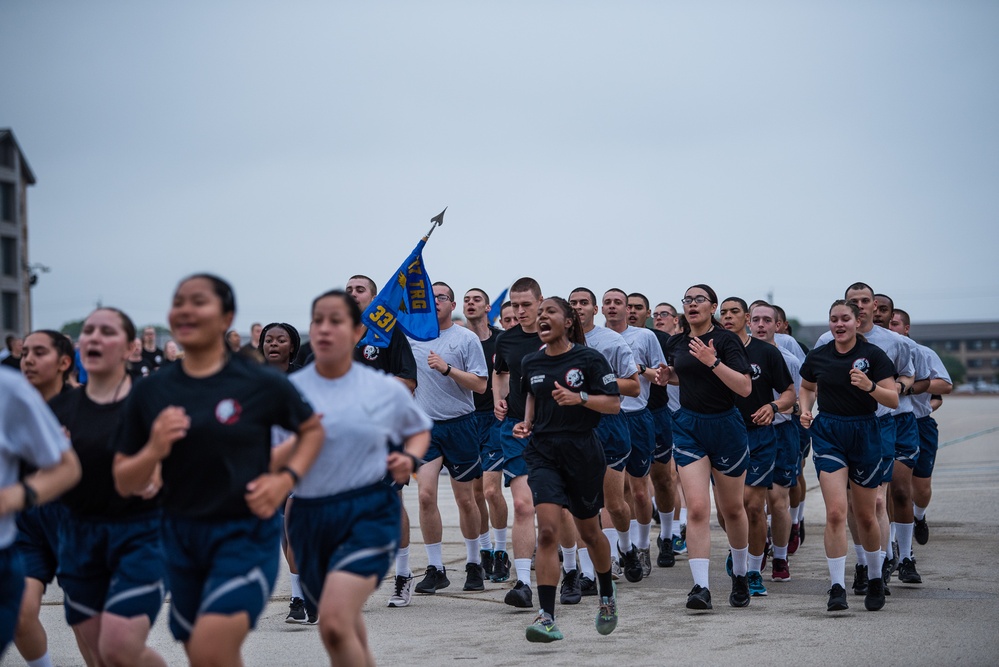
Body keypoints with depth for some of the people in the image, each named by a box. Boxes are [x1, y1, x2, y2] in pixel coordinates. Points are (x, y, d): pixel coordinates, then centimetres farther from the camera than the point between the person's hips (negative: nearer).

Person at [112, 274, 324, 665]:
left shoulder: (260, 384, -7)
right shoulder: (151, 393, 2)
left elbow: (312, 429, 9)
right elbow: (125, 483, 6)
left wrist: (286, 478, -8)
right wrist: (153, 451, -15)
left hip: (246, 534, -4)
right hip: (182, 537, 4)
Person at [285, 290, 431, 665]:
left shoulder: (386, 390, 1)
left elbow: (419, 430, 20)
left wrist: (410, 457, -1)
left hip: (369, 512, -3)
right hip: (309, 517, 3)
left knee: (334, 623, -23)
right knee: (346, 632, 18)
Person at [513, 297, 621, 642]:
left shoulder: (589, 358, -7)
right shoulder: (531, 362, 6)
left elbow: (614, 404, -7)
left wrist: (580, 398, -22)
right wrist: (526, 422, 7)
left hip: (582, 451, -2)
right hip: (543, 451, 2)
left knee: (588, 532, 13)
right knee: (547, 531, -14)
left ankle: (607, 595, 41)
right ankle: (547, 617, -15)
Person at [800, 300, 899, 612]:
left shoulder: (873, 355, -5)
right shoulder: (817, 356, 3)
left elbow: (893, 400, -8)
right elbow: (807, 387, 22)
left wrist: (870, 386, -26)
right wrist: (805, 410, 4)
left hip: (864, 433, -1)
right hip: (828, 435, 1)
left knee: (865, 516, 9)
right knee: (835, 512, -14)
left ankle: (875, 579, 32)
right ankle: (837, 588, -11)